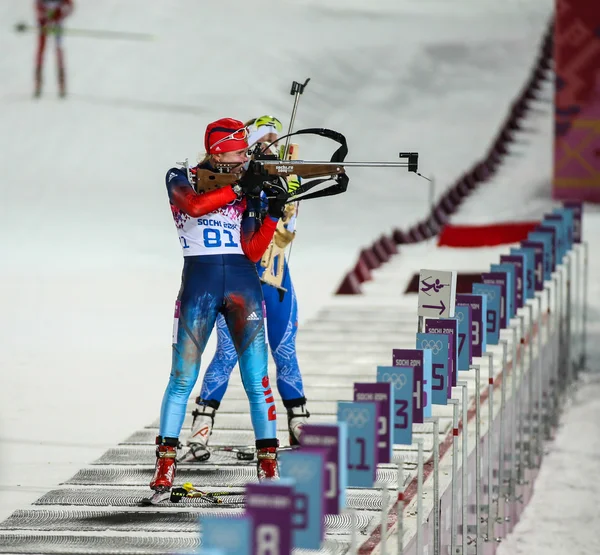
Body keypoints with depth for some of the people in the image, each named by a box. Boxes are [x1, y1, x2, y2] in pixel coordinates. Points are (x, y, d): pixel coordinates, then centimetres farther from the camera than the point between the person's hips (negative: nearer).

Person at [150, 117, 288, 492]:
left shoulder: (246, 188, 14)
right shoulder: (182, 179, 5)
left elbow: (253, 253, 5)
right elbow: (194, 206, -19)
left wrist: (274, 214, -6)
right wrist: (238, 188, -20)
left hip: (243, 281, 3)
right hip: (199, 280, -3)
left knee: (257, 378, -2)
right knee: (183, 377, -4)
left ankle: (268, 462, 2)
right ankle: (165, 464, 1)